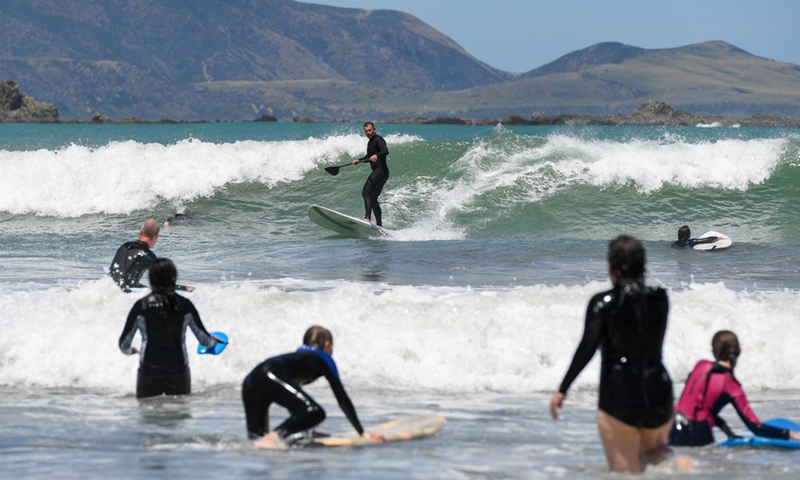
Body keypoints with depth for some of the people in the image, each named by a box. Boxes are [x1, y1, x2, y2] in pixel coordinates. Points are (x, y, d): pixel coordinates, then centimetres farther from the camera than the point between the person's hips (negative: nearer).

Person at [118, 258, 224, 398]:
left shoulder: (141, 306, -6)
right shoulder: (184, 305, -4)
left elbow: (124, 344, 2)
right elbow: (204, 339, 6)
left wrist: (130, 350, 27)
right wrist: (212, 342, 31)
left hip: (149, 372, -1)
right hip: (178, 372, 1)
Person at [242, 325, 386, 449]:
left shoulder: (298, 355, 39)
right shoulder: (323, 358, 19)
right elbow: (341, 397, 12)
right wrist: (362, 432, 13)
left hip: (249, 382, 8)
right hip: (270, 379, -8)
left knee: (259, 438, 18)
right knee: (316, 413, -18)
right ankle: (273, 438, -34)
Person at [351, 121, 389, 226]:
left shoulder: (378, 139, -8)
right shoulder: (370, 142, 21)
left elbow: (385, 151, -27)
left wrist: (377, 155, -44)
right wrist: (359, 160, 25)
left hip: (381, 170, -11)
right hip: (377, 172, 11)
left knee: (366, 192, -24)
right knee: (373, 199, 12)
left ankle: (367, 217, -37)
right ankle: (379, 225, 15)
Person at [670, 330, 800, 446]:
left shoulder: (701, 366, 1)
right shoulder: (732, 387, -8)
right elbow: (755, 427, -10)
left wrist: (726, 429, 13)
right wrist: (789, 434, -4)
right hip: (697, 437, -2)